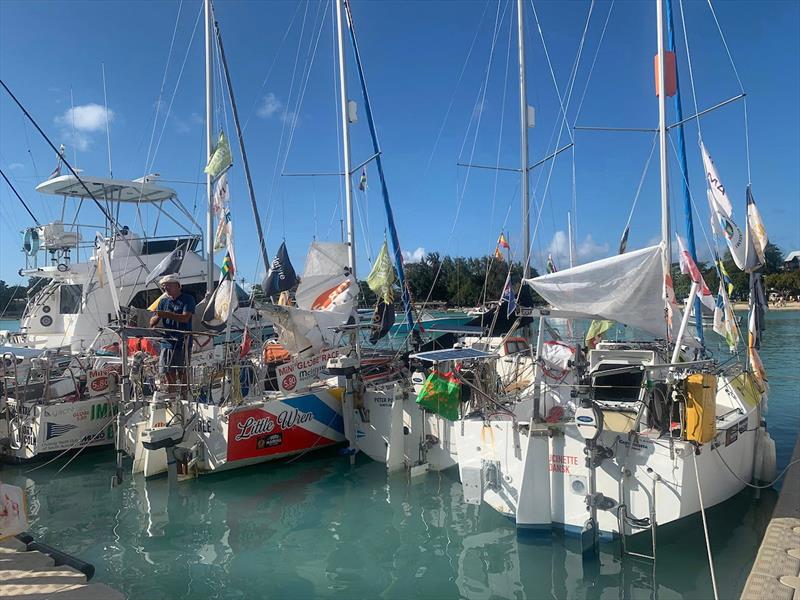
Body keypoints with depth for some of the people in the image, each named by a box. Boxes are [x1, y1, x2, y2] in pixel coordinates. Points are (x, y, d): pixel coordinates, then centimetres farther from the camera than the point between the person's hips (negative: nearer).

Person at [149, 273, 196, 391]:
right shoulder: (163, 301, 15)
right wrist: (157, 317, -10)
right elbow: (152, 322, 13)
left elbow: (185, 318, -16)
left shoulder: (187, 300, -1)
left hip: (182, 343, -5)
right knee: (168, 374, 6)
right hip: (166, 342, 5)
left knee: (182, 374, -5)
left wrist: (166, 314, -21)